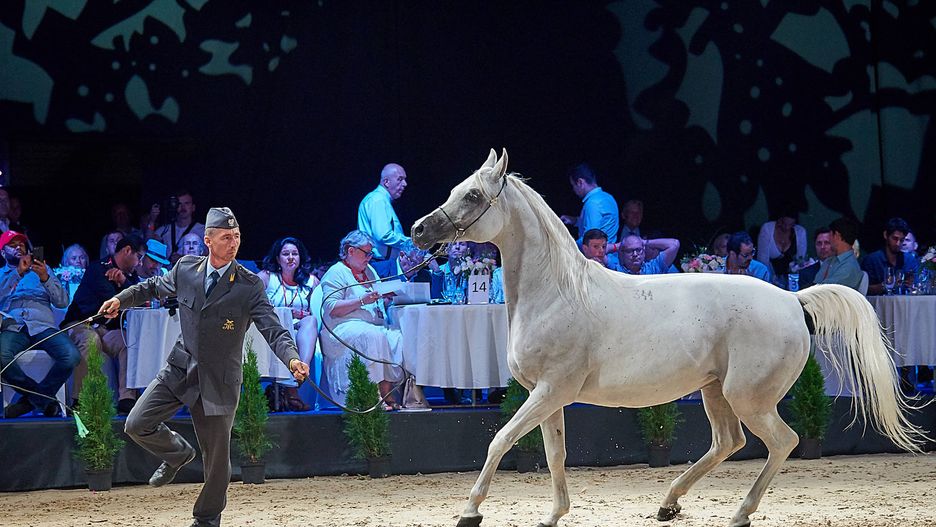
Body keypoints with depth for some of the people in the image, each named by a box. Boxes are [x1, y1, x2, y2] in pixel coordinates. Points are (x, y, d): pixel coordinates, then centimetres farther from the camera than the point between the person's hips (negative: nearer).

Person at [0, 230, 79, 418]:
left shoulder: (43, 269, 28)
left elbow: (63, 302, 14)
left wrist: (45, 278, -2)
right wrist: (18, 272, -8)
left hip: (42, 325, 1)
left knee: (71, 356, -30)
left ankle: (33, 398, -11)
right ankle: (44, 399, -17)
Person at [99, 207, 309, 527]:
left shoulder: (250, 285, -12)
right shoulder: (186, 268, -1)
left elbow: (273, 330, -17)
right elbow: (155, 287, 20)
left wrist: (292, 358, -35)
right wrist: (121, 299, 8)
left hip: (219, 381, -3)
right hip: (180, 369, 3)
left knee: (216, 456, 4)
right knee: (137, 425, -6)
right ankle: (178, 453, 25)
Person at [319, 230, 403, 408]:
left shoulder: (369, 271, 25)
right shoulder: (337, 272, 1)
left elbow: (381, 304, 28)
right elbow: (331, 309, -12)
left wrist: (387, 297, 4)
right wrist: (362, 301, -17)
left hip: (376, 326, 7)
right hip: (344, 328, -7)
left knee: (397, 337, -24)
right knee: (372, 336, -37)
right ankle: (384, 393, -39)